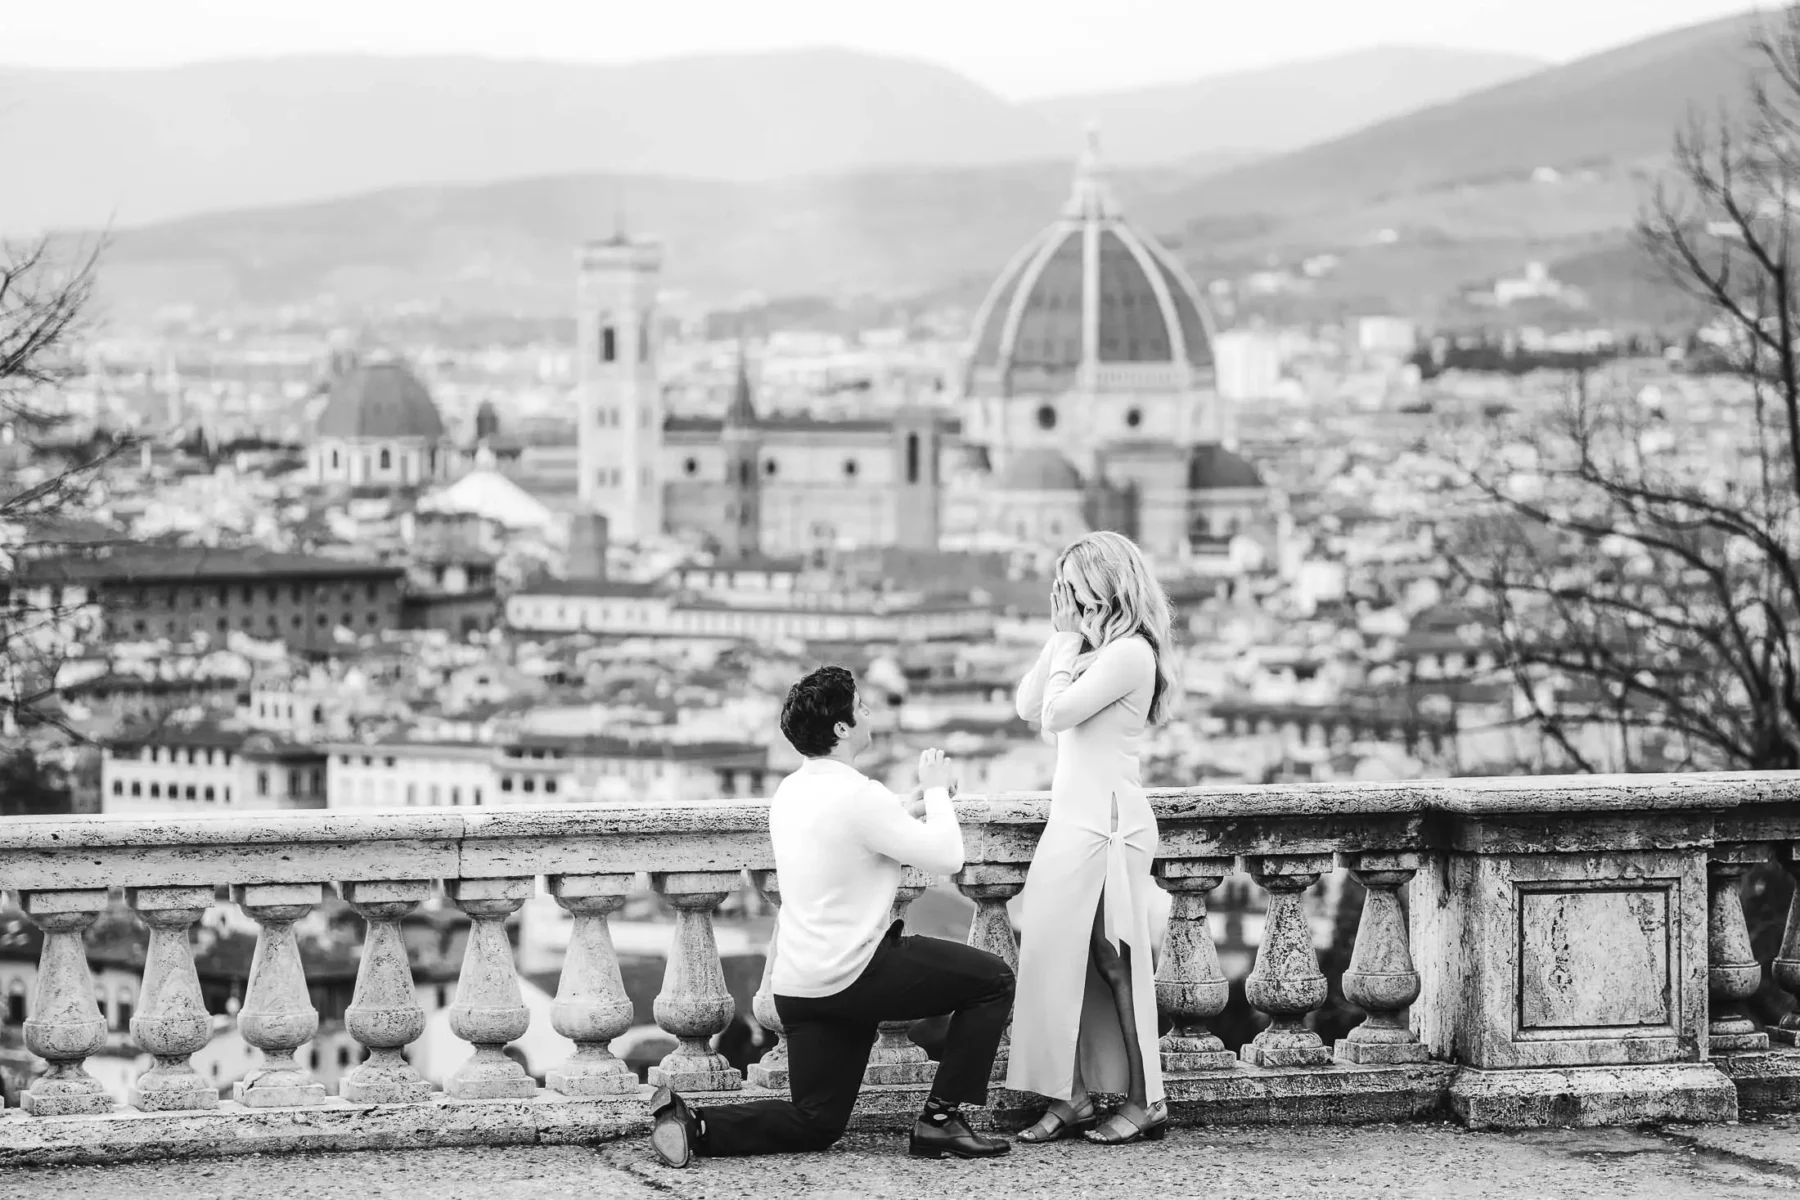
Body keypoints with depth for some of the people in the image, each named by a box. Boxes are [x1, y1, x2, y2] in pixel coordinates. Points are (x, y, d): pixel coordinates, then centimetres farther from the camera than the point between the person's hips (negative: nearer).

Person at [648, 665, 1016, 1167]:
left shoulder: (790, 791, 11)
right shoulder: (857, 795, -17)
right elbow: (946, 857, -13)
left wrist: (914, 805, 20)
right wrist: (936, 792, 3)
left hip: (798, 987, 8)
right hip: (853, 975, -8)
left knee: (815, 1124, 16)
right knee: (993, 980, 4)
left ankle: (692, 1122, -2)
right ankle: (941, 1120, 2)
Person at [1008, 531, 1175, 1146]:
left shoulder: (1130, 653, -12)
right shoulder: (1095, 649, 16)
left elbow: (1056, 714, -17)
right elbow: (1027, 707, 14)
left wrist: (1068, 649, -5)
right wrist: (1060, 641, 8)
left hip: (1105, 818, -9)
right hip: (1072, 817, 9)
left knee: (1111, 960, -5)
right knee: (1060, 958, 5)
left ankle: (1146, 1100, 2)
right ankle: (1071, 1096, 7)